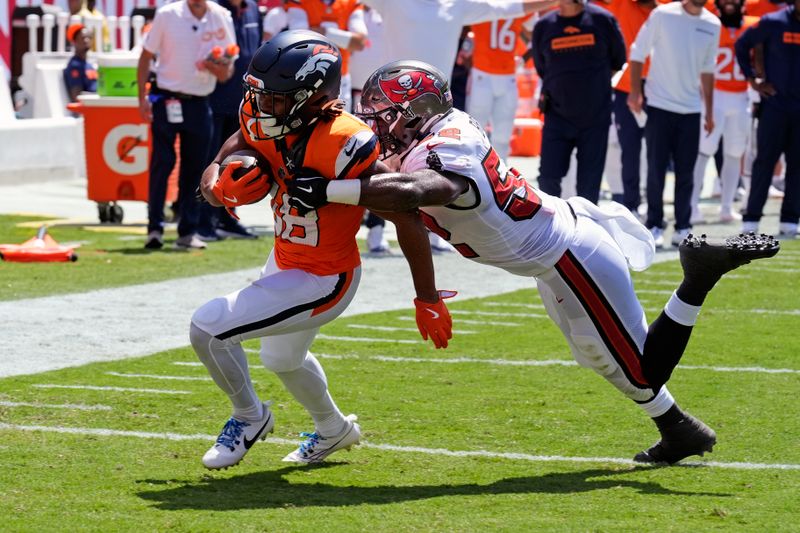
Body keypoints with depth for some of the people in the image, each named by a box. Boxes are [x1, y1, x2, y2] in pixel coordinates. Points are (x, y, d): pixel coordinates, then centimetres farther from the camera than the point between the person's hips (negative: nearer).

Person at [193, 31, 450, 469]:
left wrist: (427, 299, -18)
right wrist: (217, 174, -15)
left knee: (208, 329, -12)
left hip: (322, 282, -8)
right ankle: (333, 429, 61)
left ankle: (249, 418, 15)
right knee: (282, 358, 33)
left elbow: (406, 217, -26)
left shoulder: (344, 145, -35)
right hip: (285, 260, 8)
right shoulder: (265, 120, -15)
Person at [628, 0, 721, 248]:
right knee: (656, 169, -1)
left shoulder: (712, 24, 5)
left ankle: (683, 228, 11)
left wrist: (709, 112, 15)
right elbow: (638, 52, -2)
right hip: (659, 105, -3)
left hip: (691, 109, 3)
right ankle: (654, 226, 7)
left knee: (686, 172, 4)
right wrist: (635, 91, -8)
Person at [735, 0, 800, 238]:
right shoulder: (774, 23, -6)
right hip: (774, 104, -3)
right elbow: (742, 45, 4)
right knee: (765, 160, -1)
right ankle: (751, 218, 5)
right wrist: (753, 80, 1)